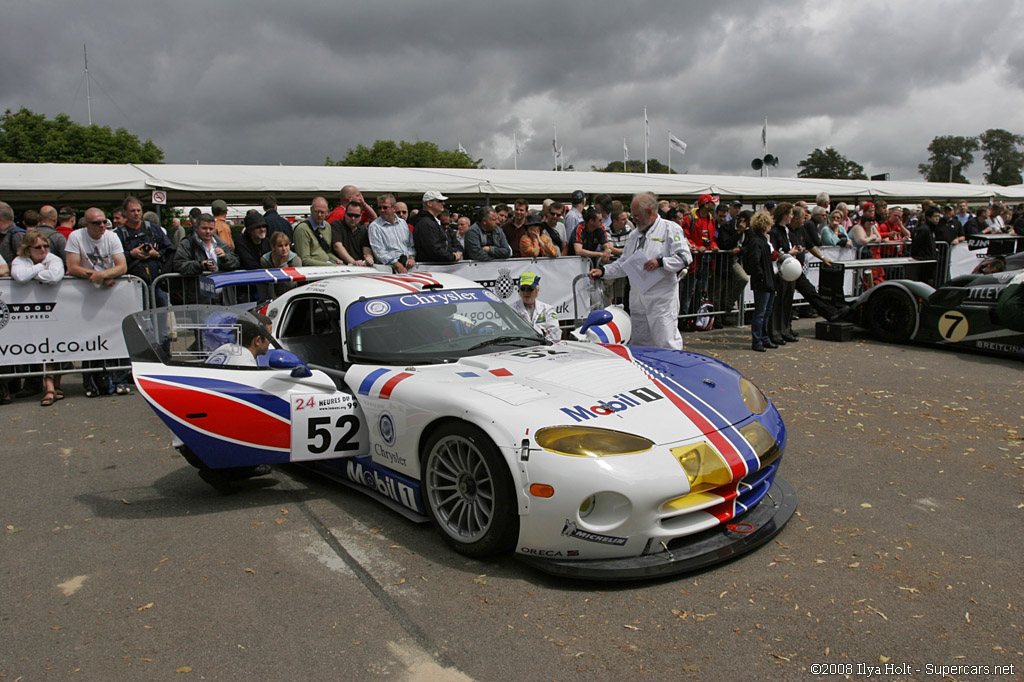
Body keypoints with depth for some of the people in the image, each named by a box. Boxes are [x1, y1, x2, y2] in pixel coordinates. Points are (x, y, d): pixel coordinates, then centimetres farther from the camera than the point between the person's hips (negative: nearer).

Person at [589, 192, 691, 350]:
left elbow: (684, 257, -8)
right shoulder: (634, 235, 20)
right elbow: (624, 263, 23)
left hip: (662, 298, -7)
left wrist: (660, 262, -18)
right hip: (638, 300, 7)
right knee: (640, 345, 10)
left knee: (667, 344, -8)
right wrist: (603, 271, 11)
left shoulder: (670, 229, -1)